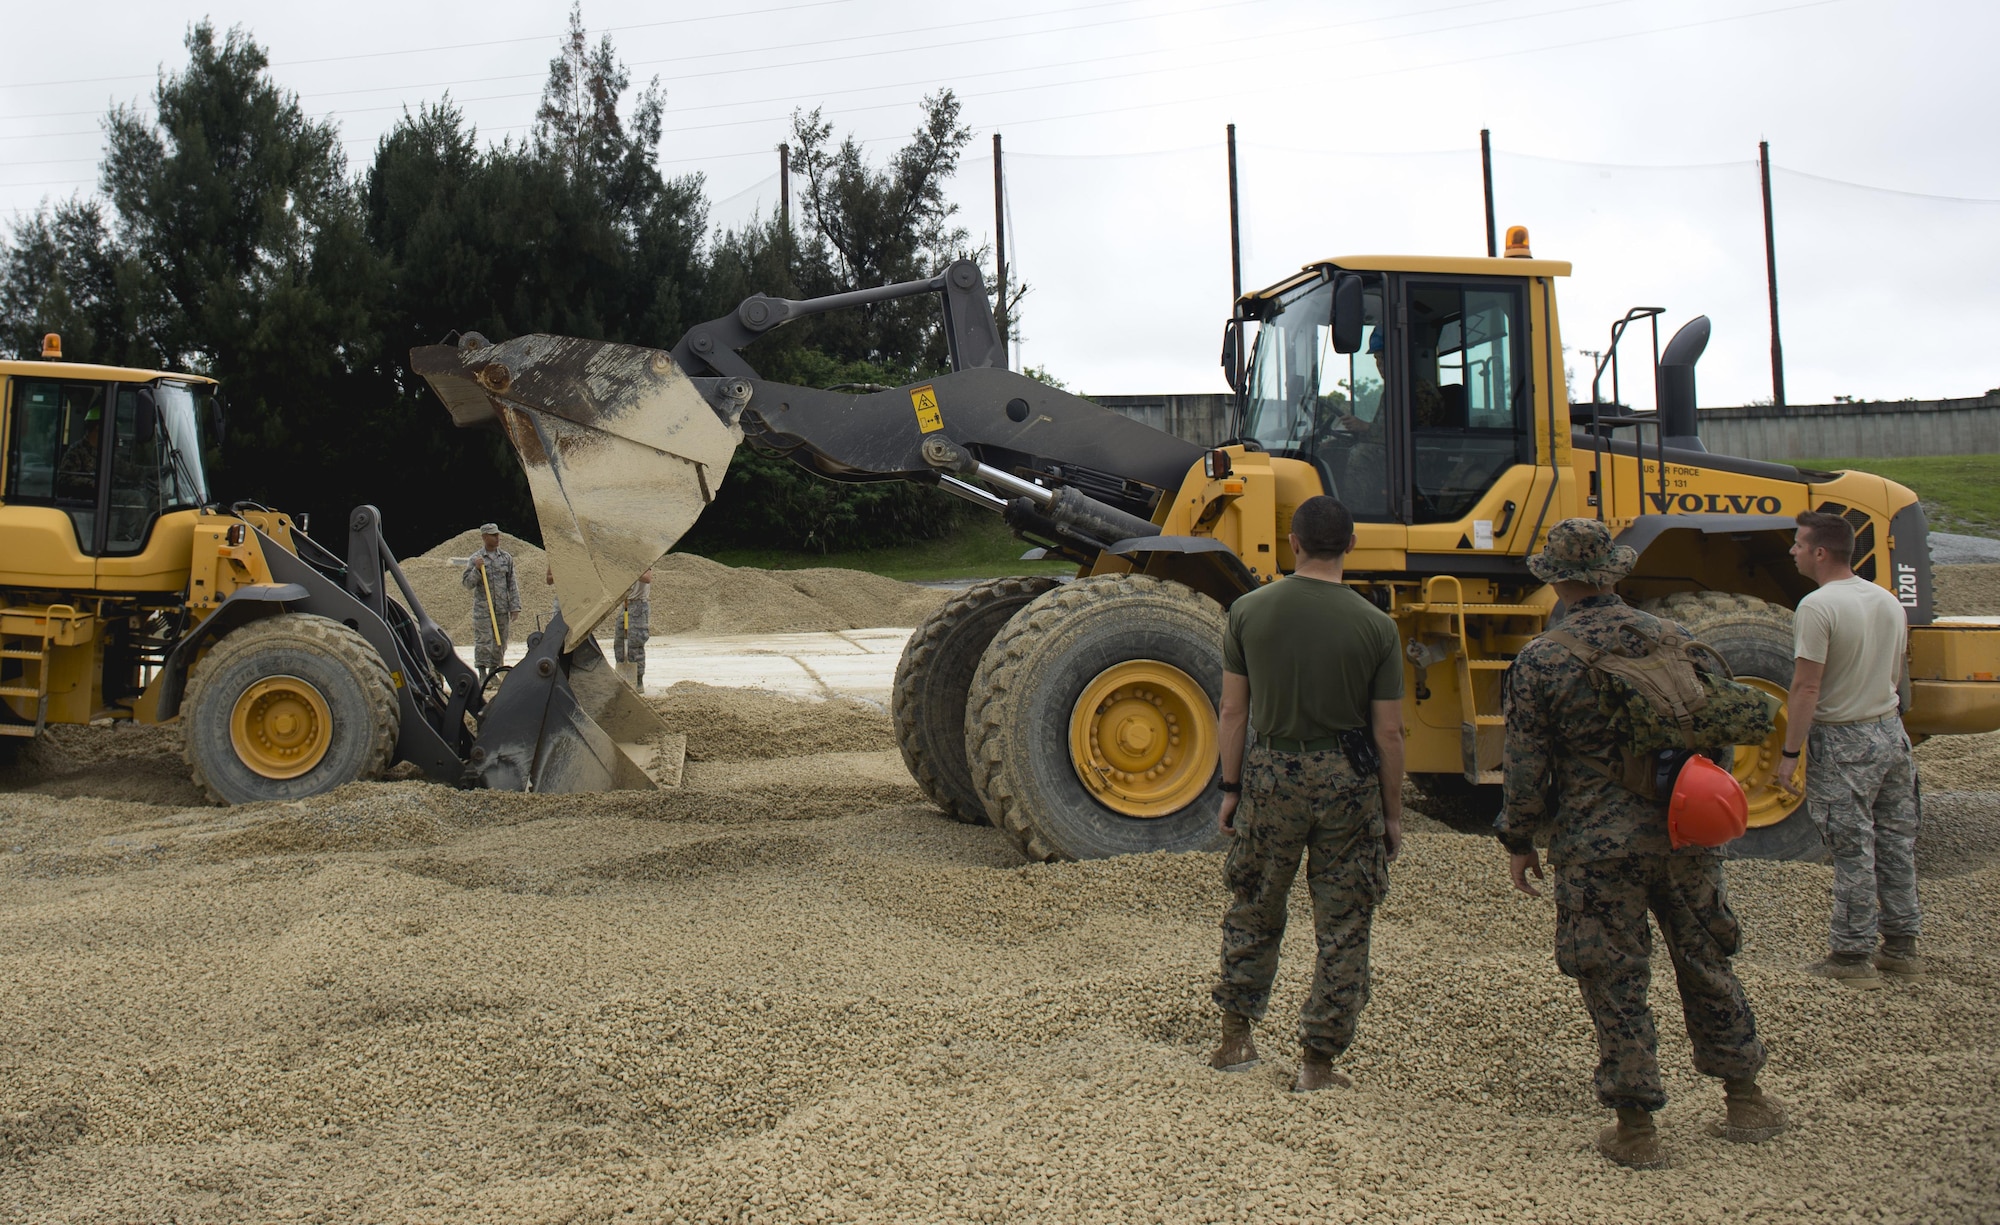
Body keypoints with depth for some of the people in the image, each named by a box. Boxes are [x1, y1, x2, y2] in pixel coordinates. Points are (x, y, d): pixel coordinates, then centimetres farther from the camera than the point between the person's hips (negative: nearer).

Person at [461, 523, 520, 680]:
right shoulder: (475, 559, 0)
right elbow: (468, 584, -2)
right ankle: (482, 676, 2)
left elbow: (512, 584, 8)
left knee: (500, 642, 6)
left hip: (502, 609, 3)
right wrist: (477, 569, -18)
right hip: (482, 608, -3)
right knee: (483, 641, -4)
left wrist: (515, 607, 3)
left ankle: (493, 673, 16)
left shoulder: (506, 557, 8)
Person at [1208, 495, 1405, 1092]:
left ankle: (1236, 1037, 26)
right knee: (1343, 927, 9)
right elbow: (1388, 733, -4)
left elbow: (1233, 711, 0)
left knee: (1254, 909, 19)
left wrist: (1231, 787, 9)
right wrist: (1393, 814, 5)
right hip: (1348, 779, -1)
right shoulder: (1376, 626, -6)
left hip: (1272, 773, 2)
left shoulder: (1249, 611, -3)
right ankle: (1317, 1061, 14)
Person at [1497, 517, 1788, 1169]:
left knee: (1615, 982, 5)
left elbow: (1527, 766, -8)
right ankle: (1746, 1100, 31)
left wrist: (1518, 843, 5)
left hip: (1598, 846, -4)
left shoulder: (1540, 661, -11)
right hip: (1684, 834, 4)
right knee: (1706, 962, 19)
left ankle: (1636, 1128, 12)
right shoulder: (1674, 639, 3)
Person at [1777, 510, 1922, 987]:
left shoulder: (1817, 607, -18)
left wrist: (1790, 753, -15)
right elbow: (1894, 674, 16)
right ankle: (1901, 946, 24)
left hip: (1843, 741, -8)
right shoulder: (1888, 601, 7)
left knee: (1853, 851, -2)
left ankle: (1852, 956, 6)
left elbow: (1807, 688, -20)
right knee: (1896, 844, 14)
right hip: (1892, 732, 8)